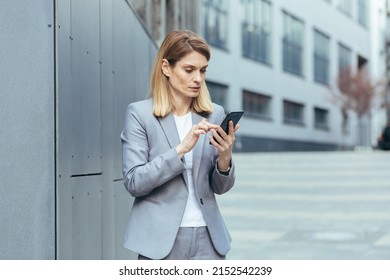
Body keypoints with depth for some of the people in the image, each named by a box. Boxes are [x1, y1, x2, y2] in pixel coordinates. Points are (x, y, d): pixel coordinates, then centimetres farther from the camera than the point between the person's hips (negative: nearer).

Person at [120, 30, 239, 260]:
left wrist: (225, 158, -12)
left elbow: (220, 187, 9)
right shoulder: (140, 113, -4)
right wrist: (181, 149, -20)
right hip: (161, 240, -3)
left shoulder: (215, 114, 6)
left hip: (207, 238, 3)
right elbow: (134, 182, -11)